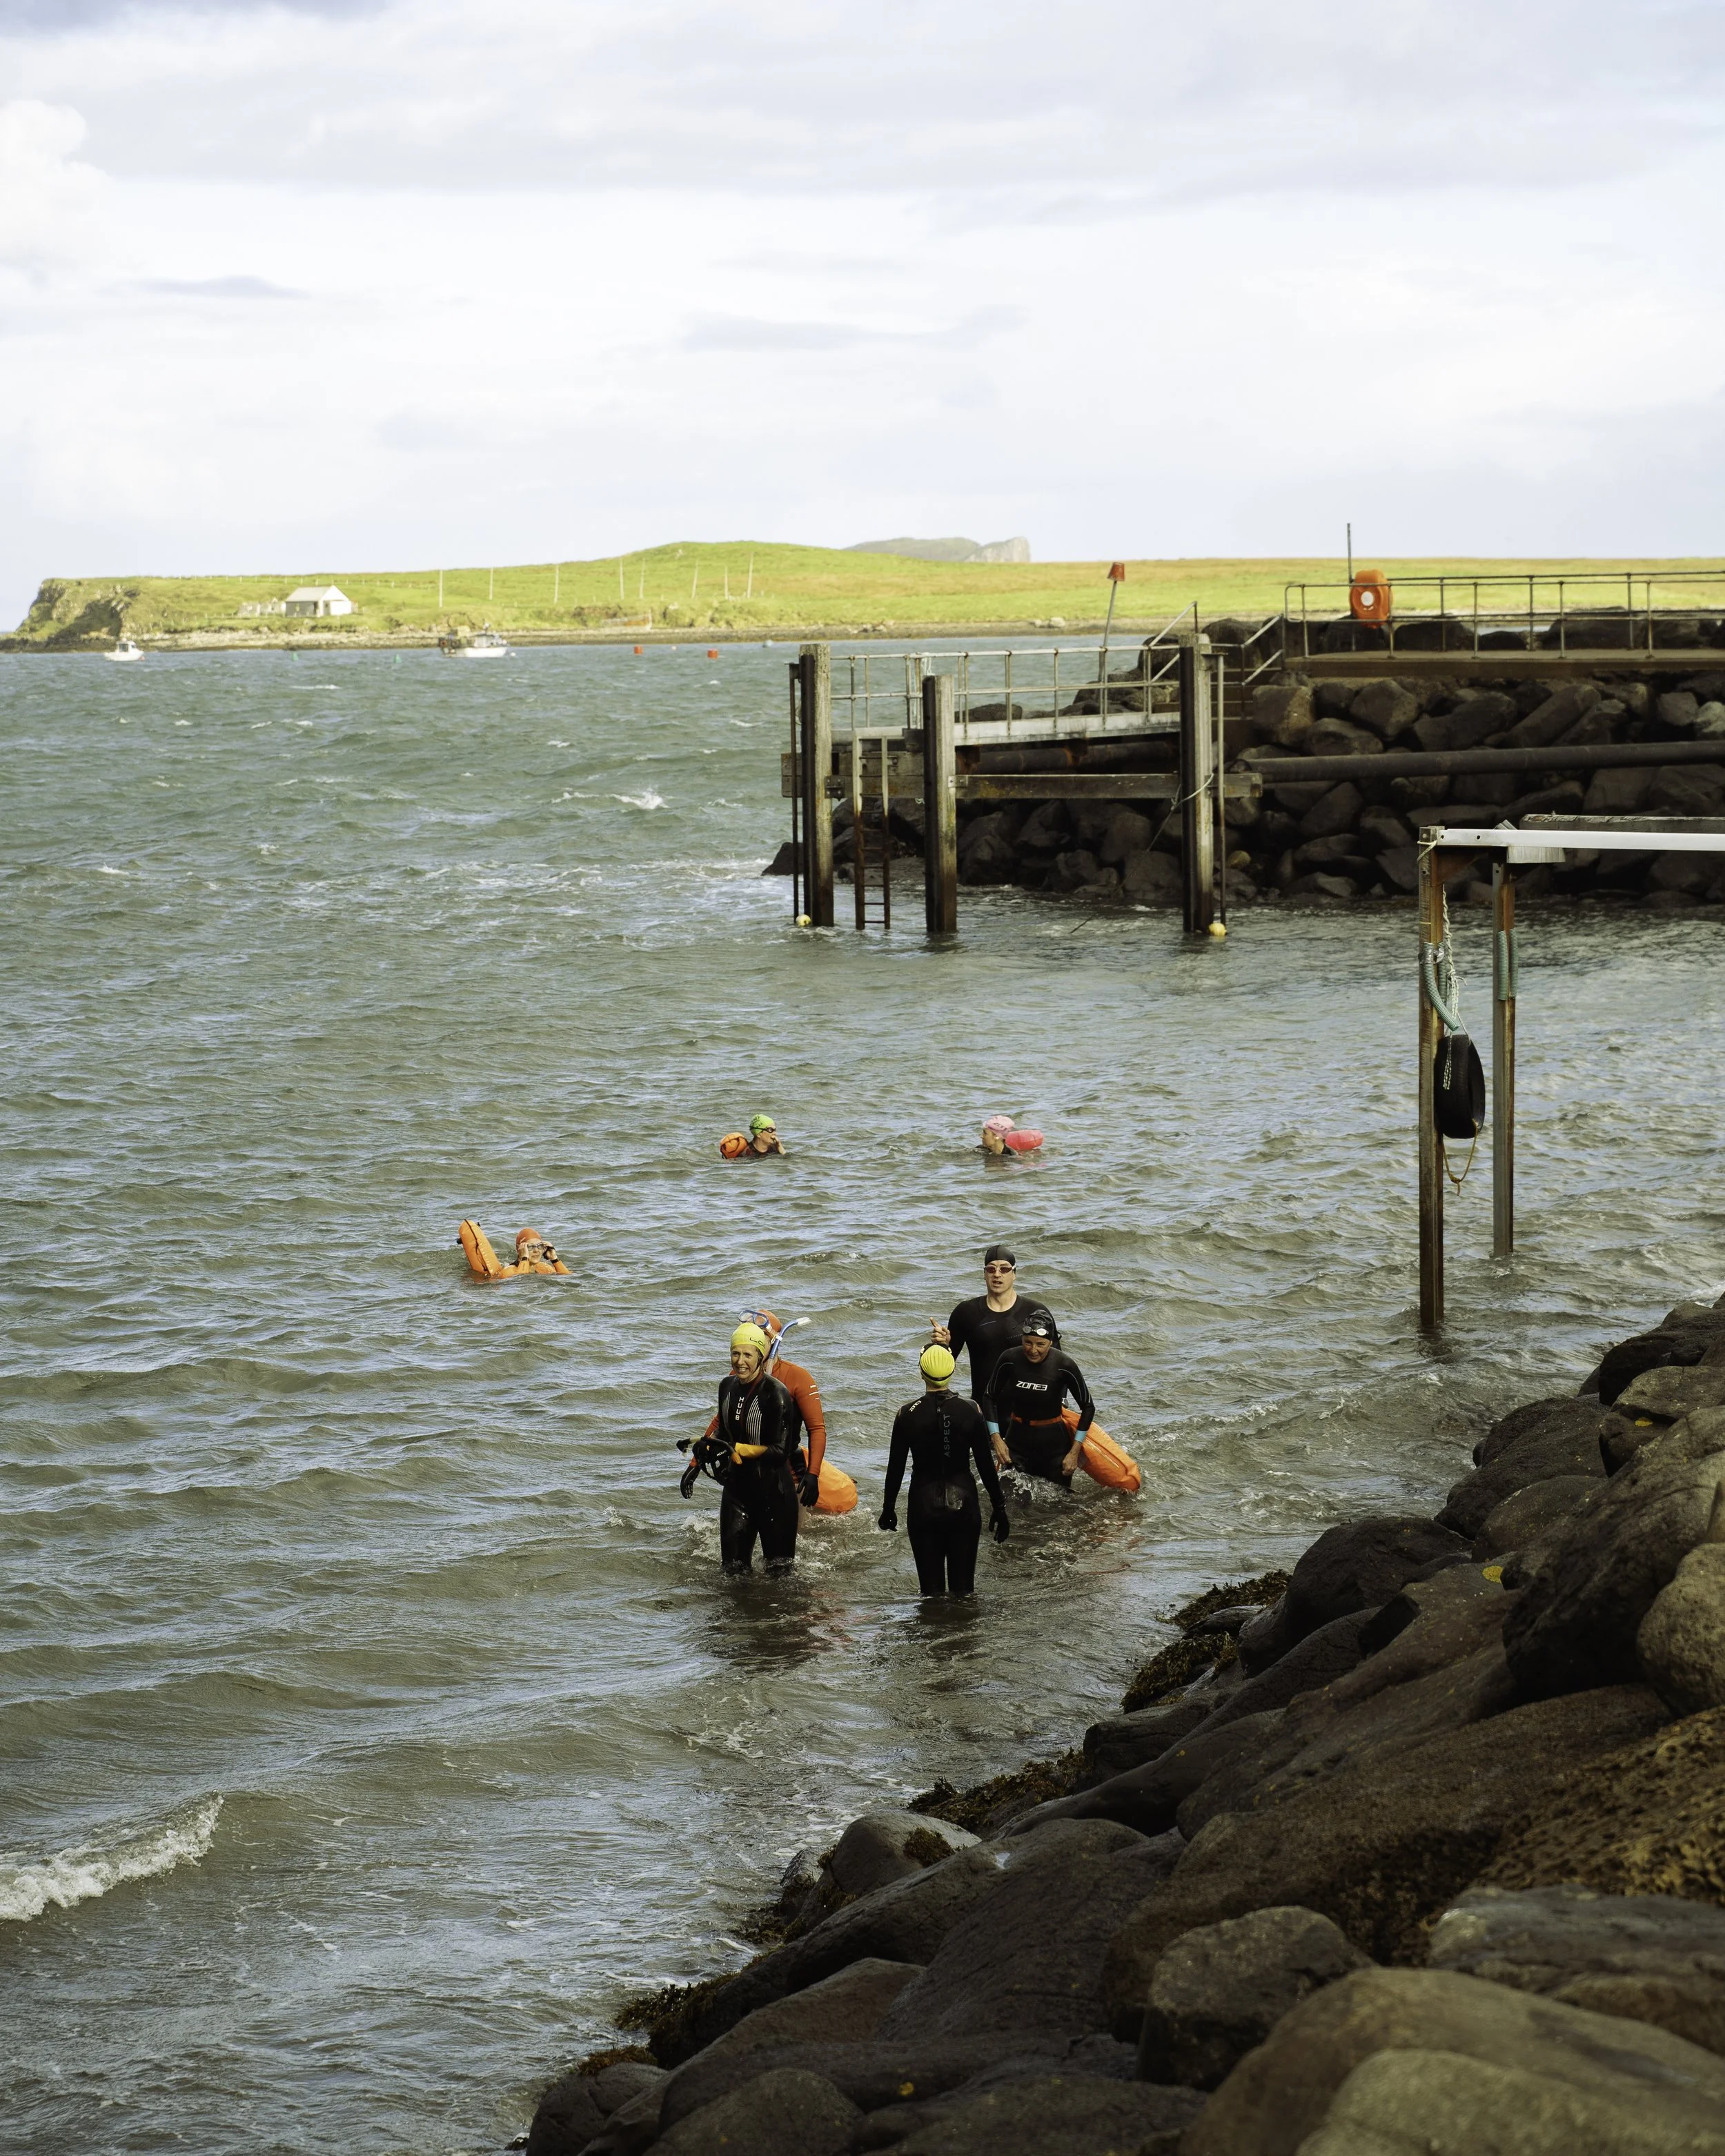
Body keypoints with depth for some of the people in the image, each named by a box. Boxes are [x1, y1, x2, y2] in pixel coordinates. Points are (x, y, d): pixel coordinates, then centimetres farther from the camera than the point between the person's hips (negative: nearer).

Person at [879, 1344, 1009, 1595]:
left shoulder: (907, 1414, -9)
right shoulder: (970, 1411, -8)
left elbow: (895, 1467, -2)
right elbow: (986, 1464, -3)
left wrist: (888, 1508, 12)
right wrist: (999, 1508, 8)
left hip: (923, 1506, 0)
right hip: (963, 1506, 0)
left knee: (931, 1587, 7)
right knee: (963, 1586, 8)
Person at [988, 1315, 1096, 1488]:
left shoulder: (1064, 1365, -18)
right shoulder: (1009, 1360, -13)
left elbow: (1087, 1407, -6)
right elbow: (991, 1398, 3)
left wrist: (1075, 1452, -8)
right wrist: (997, 1439, -5)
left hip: (1054, 1442, -2)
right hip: (1017, 1440, 2)